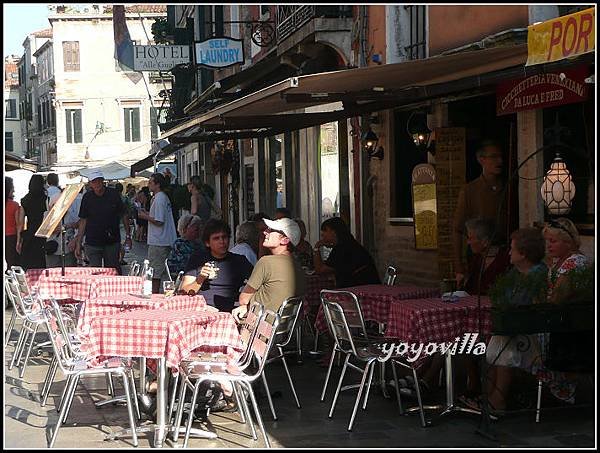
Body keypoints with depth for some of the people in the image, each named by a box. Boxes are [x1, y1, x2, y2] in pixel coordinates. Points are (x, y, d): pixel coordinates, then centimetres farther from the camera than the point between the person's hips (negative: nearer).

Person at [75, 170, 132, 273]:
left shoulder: (113, 194, -1)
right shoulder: (87, 197, -1)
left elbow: (124, 215, 7)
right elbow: (83, 221, 2)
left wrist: (128, 236, 4)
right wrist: (78, 244, -1)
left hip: (112, 242, 0)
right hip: (92, 244, 0)